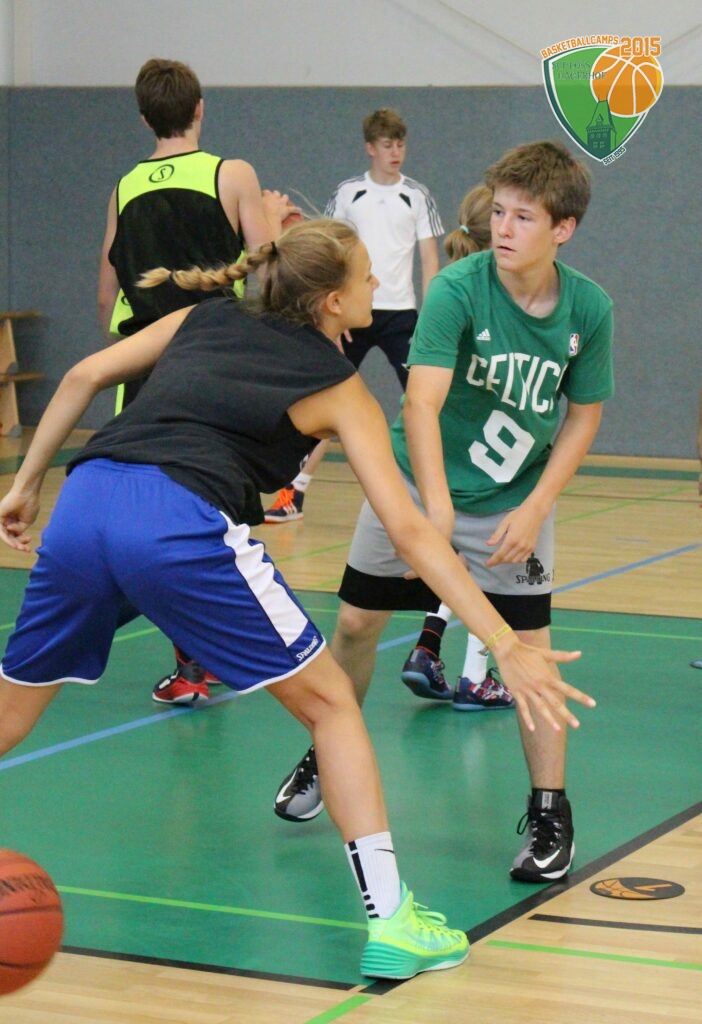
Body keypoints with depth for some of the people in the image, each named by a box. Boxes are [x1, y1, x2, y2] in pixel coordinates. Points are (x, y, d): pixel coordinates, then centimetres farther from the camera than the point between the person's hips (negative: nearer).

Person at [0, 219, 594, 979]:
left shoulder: (207, 319, 27)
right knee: (331, 702, 10)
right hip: (180, 525, -5)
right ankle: (390, 924, 6)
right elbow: (409, 531, 6)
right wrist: (507, 646, 4)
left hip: (83, 502, 5)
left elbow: (84, 376, 21)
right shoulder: (336, 387, 14)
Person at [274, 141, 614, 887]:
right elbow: (422, 402, -35)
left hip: (514, 503, 1)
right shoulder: (457, 289, -24)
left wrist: (534, 509, -13)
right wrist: (437, 510, -47)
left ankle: (550, 814, 2)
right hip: (418, 489, 0)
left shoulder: (589, 310, -15)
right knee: (355, 624, 7)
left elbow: (583, 414, -2)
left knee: (528, 647, -9)